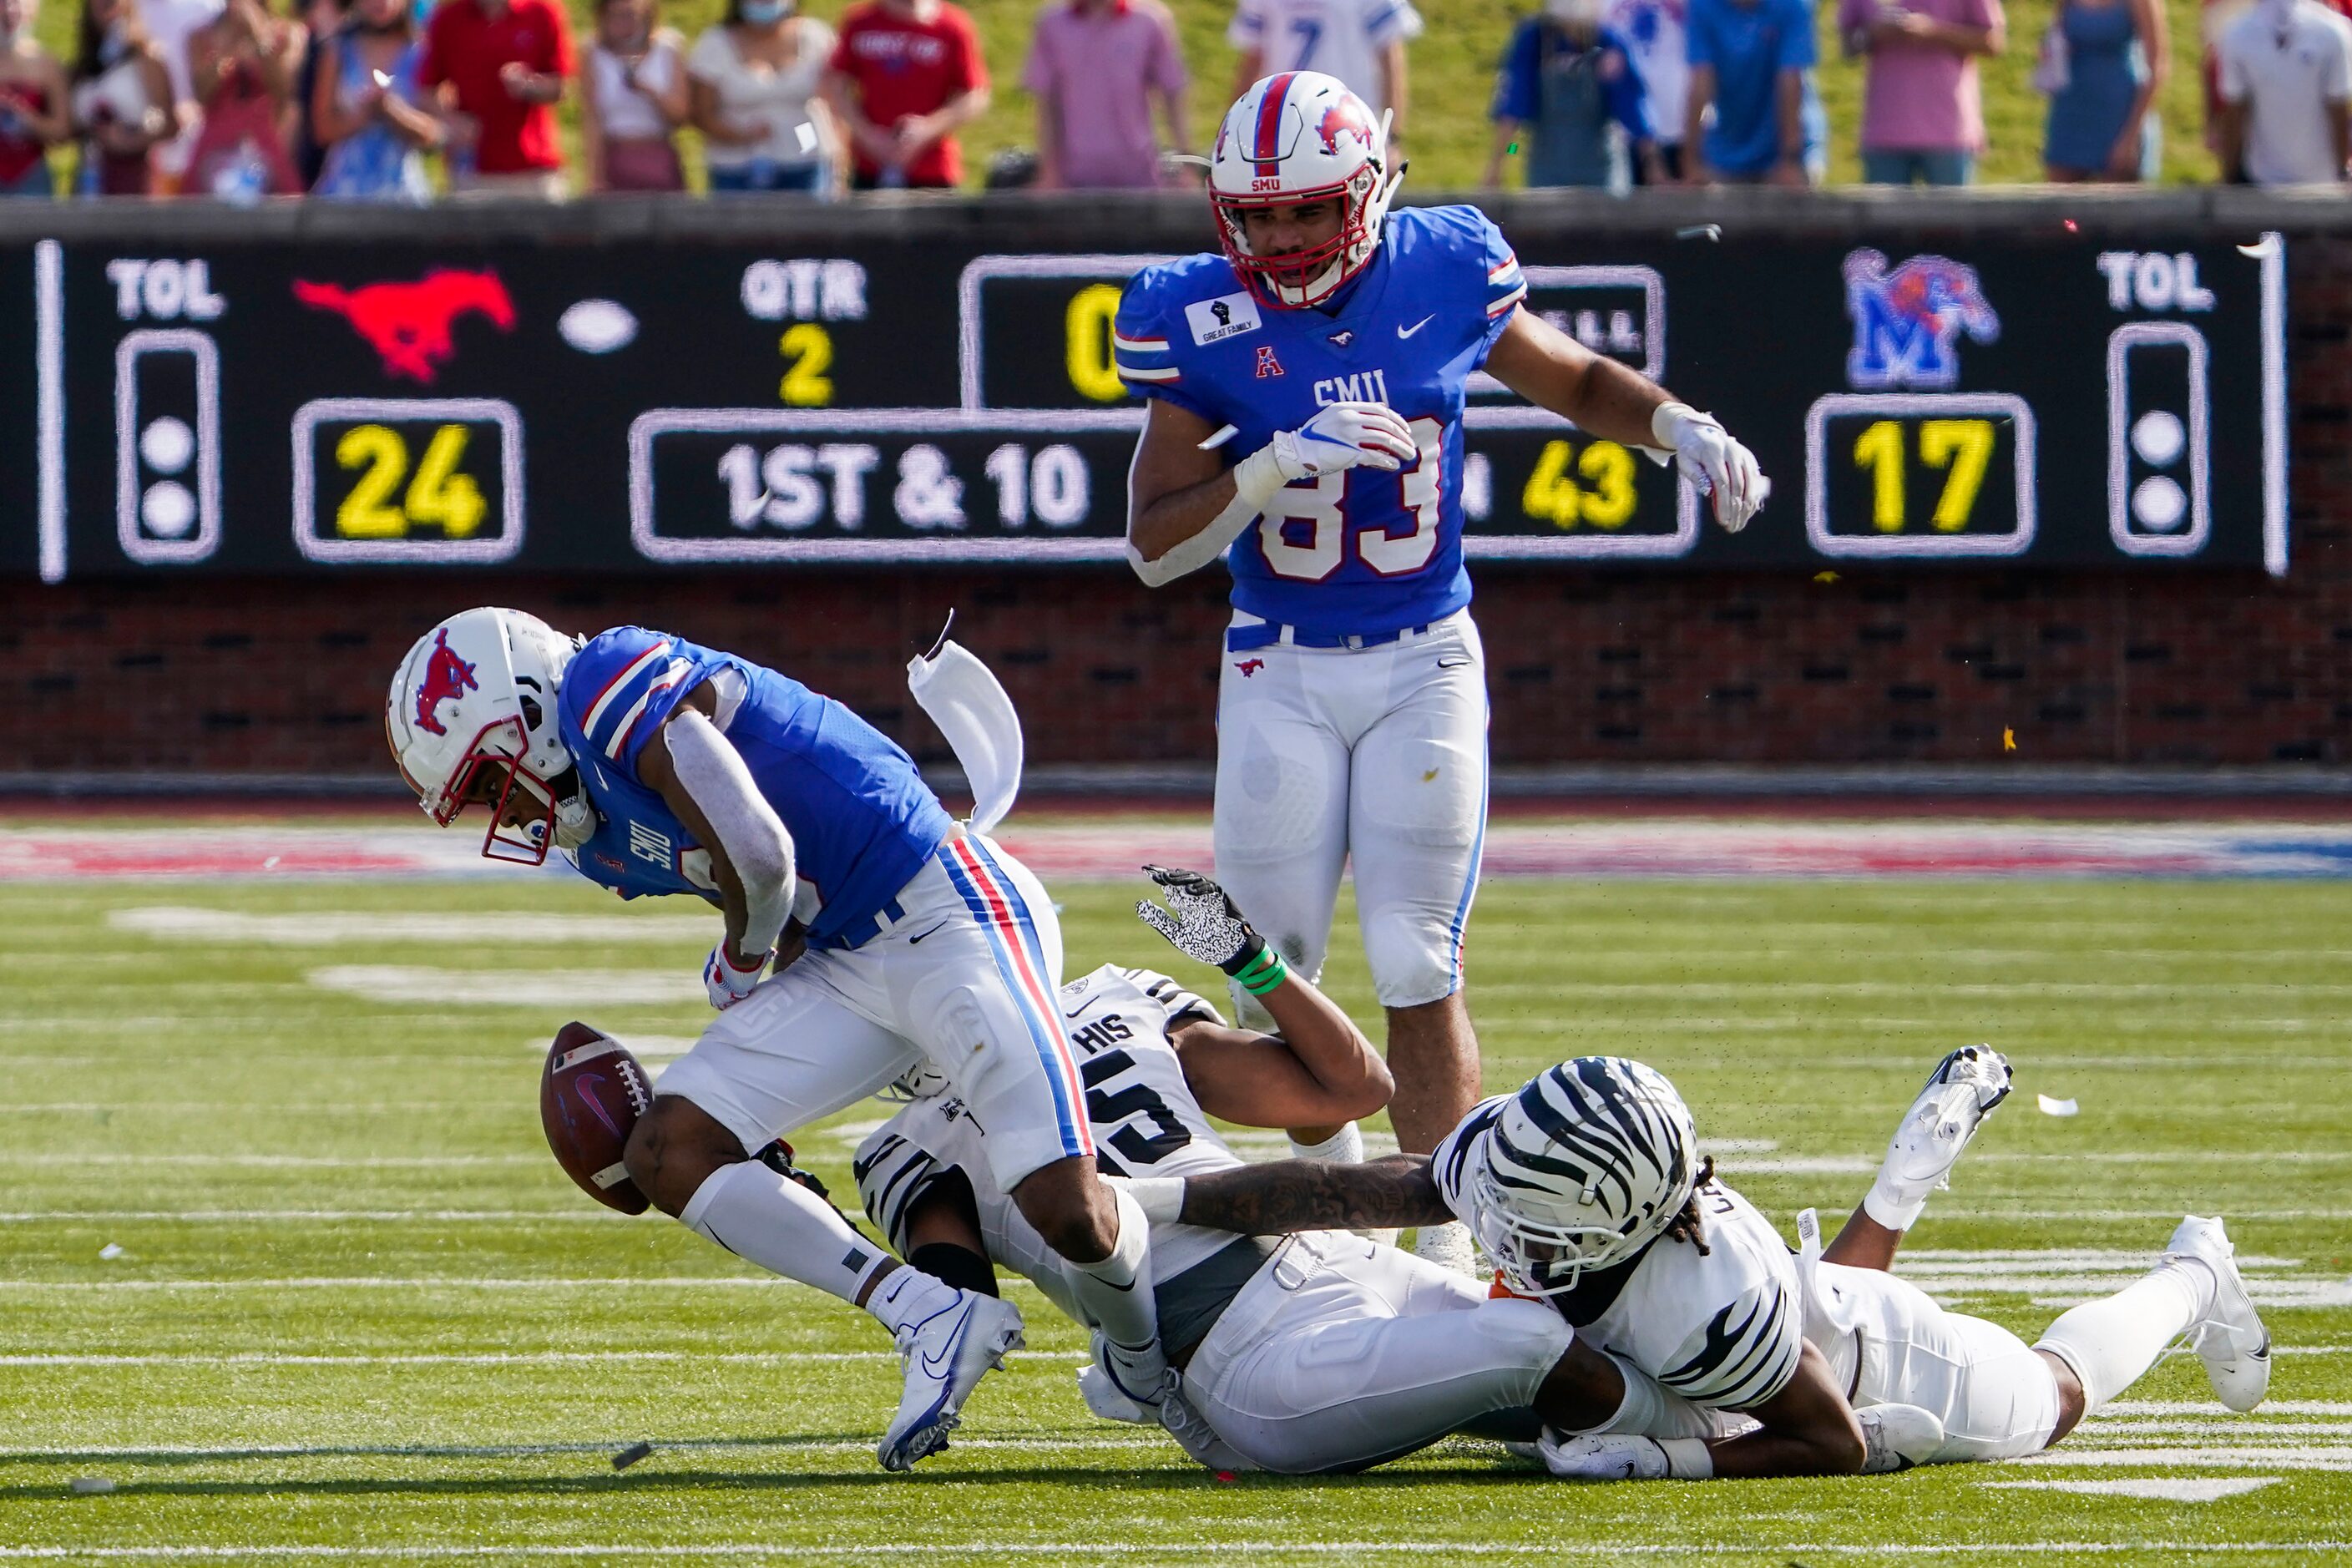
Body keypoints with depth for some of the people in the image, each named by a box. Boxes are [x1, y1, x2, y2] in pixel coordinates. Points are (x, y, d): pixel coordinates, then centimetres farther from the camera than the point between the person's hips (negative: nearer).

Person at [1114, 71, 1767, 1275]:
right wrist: (1279, 463, -24)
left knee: (1418, 970, -6)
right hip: (1280, 674, 1)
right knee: (1272, 974, 3)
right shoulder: (1205, 323, -9)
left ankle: (1447, 1241, -1)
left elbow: (1573, 380, 14)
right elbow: (1154, 544, -9)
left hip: (1424, 664, 0)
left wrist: (1681, 428, -4)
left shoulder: (1443, 275, -6)